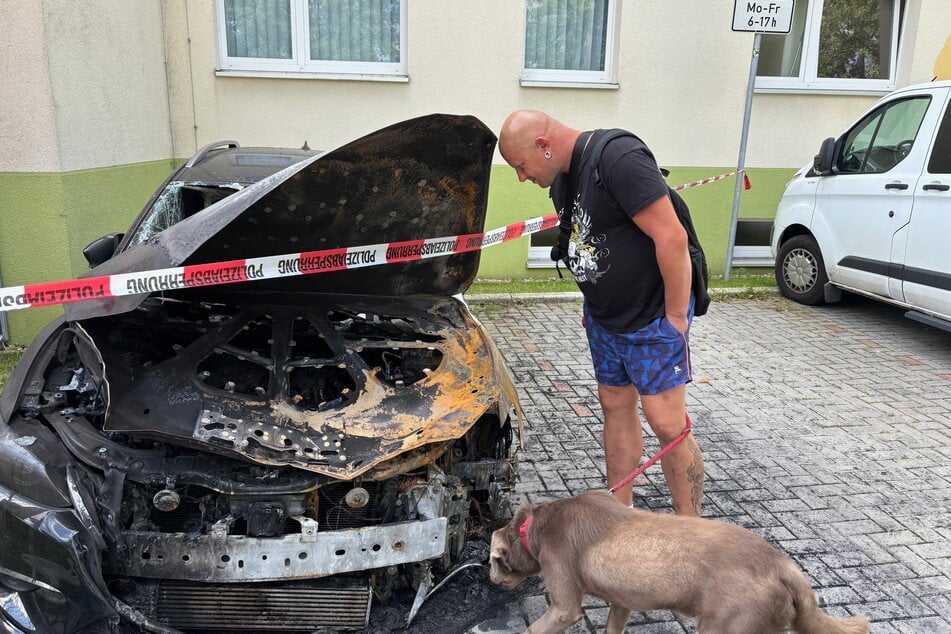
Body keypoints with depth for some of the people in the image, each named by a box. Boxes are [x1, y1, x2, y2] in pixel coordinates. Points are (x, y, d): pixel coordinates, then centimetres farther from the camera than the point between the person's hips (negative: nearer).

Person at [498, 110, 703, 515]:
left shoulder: (619, 159, -24)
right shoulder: (562, 179, 6)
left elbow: (671, 237, -26)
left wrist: (676, 315, -20)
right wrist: (594, 305, 15)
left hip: (653, 318, -9)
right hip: (604, 318, 9)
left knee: (667, 423, -5)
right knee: (615, 406, 15)